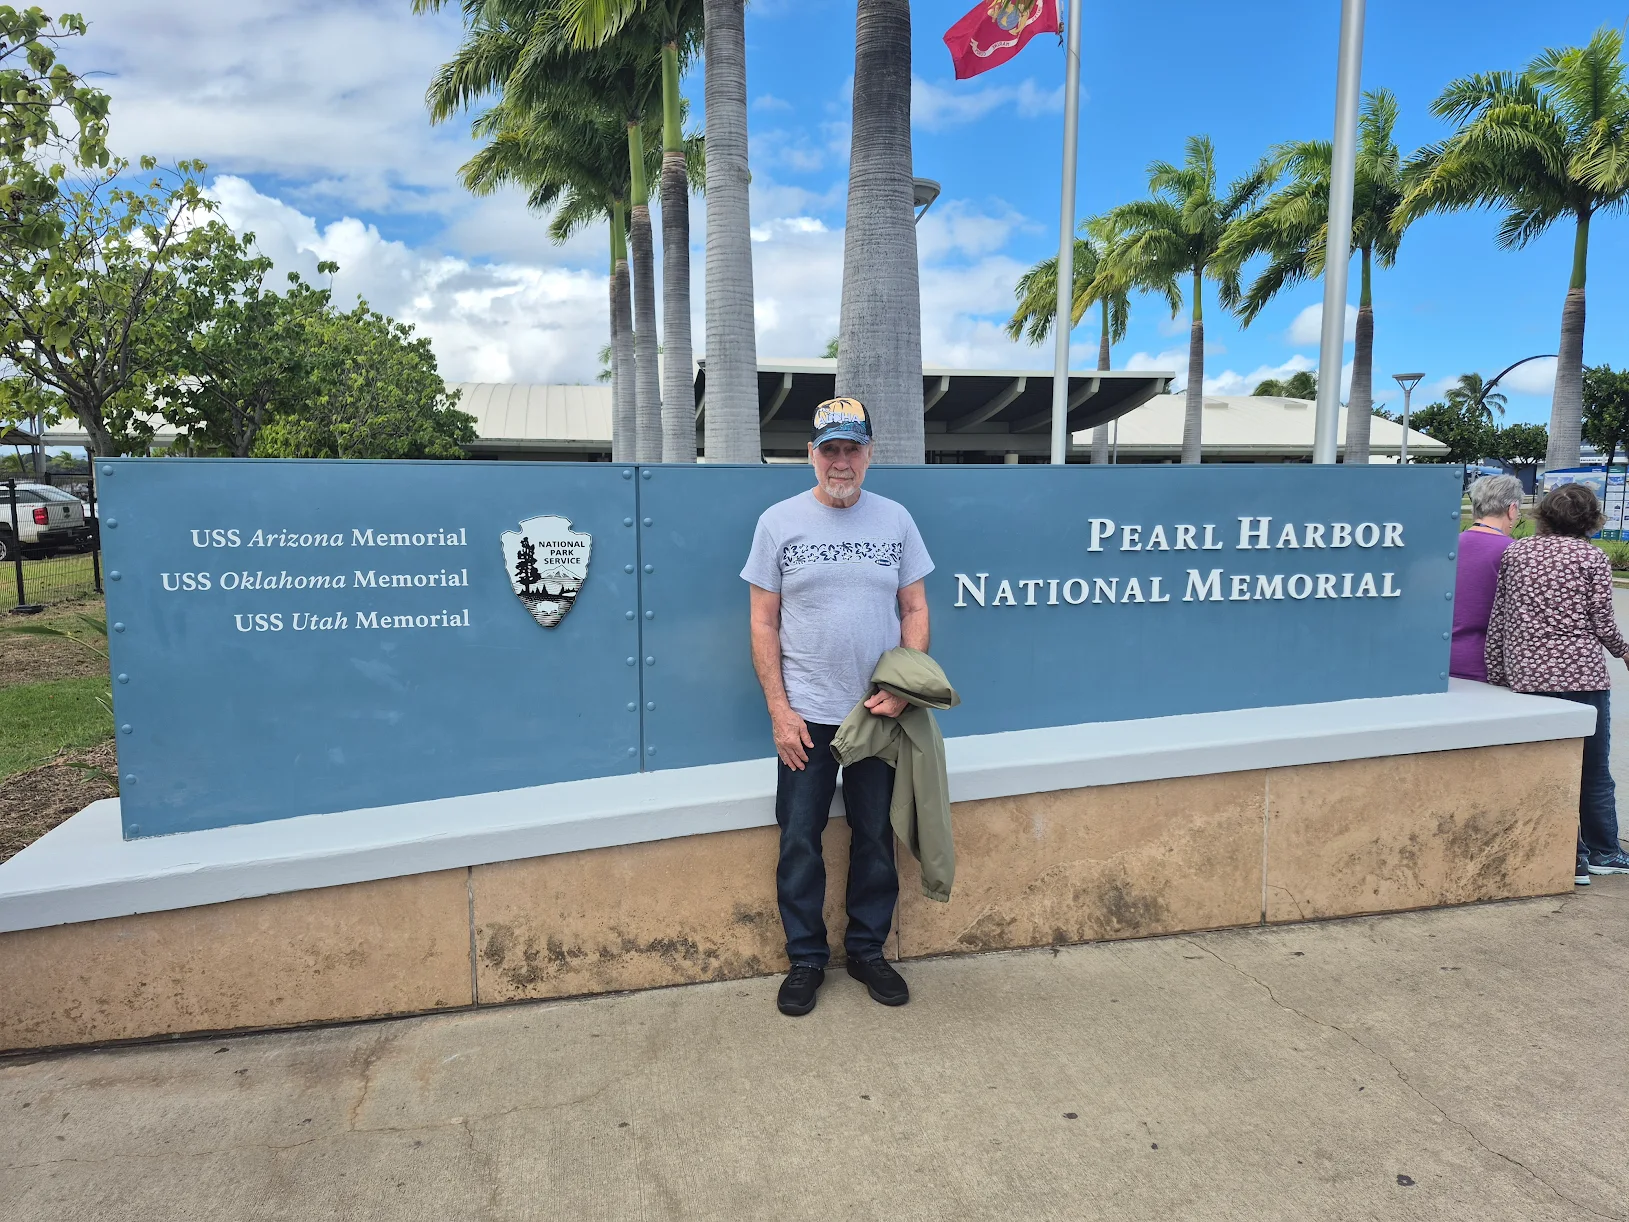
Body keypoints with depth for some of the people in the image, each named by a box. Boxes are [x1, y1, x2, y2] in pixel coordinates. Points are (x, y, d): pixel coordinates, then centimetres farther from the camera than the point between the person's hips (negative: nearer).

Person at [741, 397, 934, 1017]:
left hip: (881, 713, 2)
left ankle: (868, 952, 30)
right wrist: (780, 710, -7)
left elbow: (915, 610, 6)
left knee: (875, 839, 12)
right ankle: (806, 959, 24)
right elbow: (764, 622, -1)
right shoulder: (779, 521, -1)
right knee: (799, 842, 6)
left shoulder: (896, 519, 5)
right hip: (805, 716, -1)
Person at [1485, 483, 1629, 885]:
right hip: (1581, 674, -3)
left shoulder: (1514, 553, 5)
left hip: (1526, 675, 3)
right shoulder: (1592, 558, -3)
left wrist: (1497, 673, 11)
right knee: (1594, 772, 13)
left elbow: (1498, 619, 5)